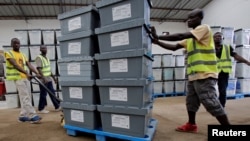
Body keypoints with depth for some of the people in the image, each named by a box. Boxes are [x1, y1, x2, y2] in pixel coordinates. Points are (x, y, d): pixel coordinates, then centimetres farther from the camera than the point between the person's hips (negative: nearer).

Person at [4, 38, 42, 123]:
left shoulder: (23, 55, 17)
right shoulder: (9, 53, -1)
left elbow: (29, 65, 7)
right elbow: (16, 65, -16)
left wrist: (37, 73, -9)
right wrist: (26, 73, -29)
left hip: (26, 78, 7)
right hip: (18, 78, -6)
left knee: (26, 97, 8)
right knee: (25, 97, -11)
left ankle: (23, 116, 18)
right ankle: (33, 116, -13)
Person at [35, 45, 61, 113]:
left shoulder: (47, 58, 14)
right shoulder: (39, 58, -11)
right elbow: (39, 69, -21)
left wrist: (53, 77, 21)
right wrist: (44, 78, -29)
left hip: (49, 79, 8)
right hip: (43, 80, -8)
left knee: (52, 93, 11)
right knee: (43, 94, 1)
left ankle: (57, 107, 18)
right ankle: (41, 109, 16)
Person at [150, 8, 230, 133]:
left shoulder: (204, 28, -7)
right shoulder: (189, 38, 19)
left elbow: (180, 36, -17)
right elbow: (174, 47, 16)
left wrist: (158, 37, -13)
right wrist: (157, 42, 5)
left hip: (205, 74, -9)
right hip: (194, 75, 9)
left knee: (211, 103, -7)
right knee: (191, 101, 15)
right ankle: (191, 125, 31)